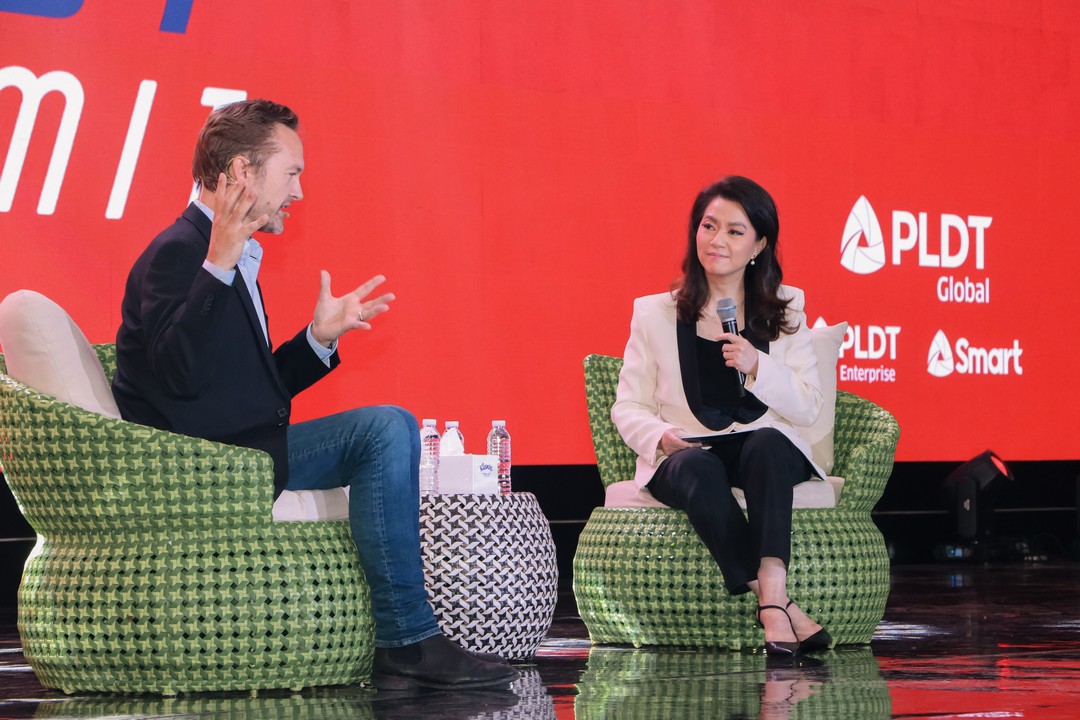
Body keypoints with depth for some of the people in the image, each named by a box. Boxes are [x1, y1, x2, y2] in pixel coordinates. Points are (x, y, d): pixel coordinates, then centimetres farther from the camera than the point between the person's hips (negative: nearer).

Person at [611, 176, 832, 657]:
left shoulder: (786, 310, 12)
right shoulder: (654, 314, 11)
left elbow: (807, 407, 5)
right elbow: (628, 406, 7)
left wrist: (757, 366, -13)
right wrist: (663, 436, -15)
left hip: (768, 452, 1)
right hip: (684, 455, 0)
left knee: (768, 443, -36)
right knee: (699, 471, -37)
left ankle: (772, 596, -50)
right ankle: (782, 608, -44)